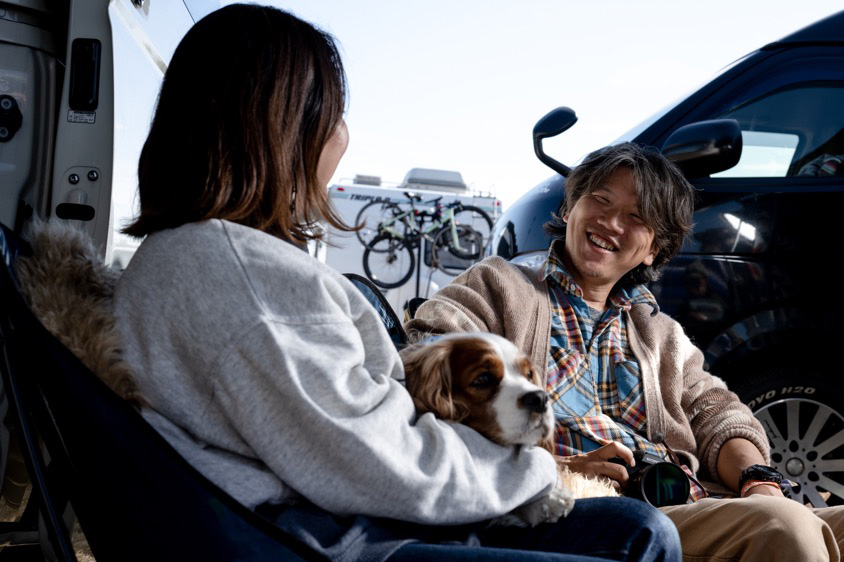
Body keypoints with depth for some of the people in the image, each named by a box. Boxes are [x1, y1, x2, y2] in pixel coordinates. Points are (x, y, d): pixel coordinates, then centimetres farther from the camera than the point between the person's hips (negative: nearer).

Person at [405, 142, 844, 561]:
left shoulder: (661, 334, 29)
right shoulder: (497, 287, 10)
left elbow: (714, 415, 21)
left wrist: (758, 480, -4)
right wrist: (551, 469, -17)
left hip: (692, 510, 6)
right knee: (783, 525, -28)